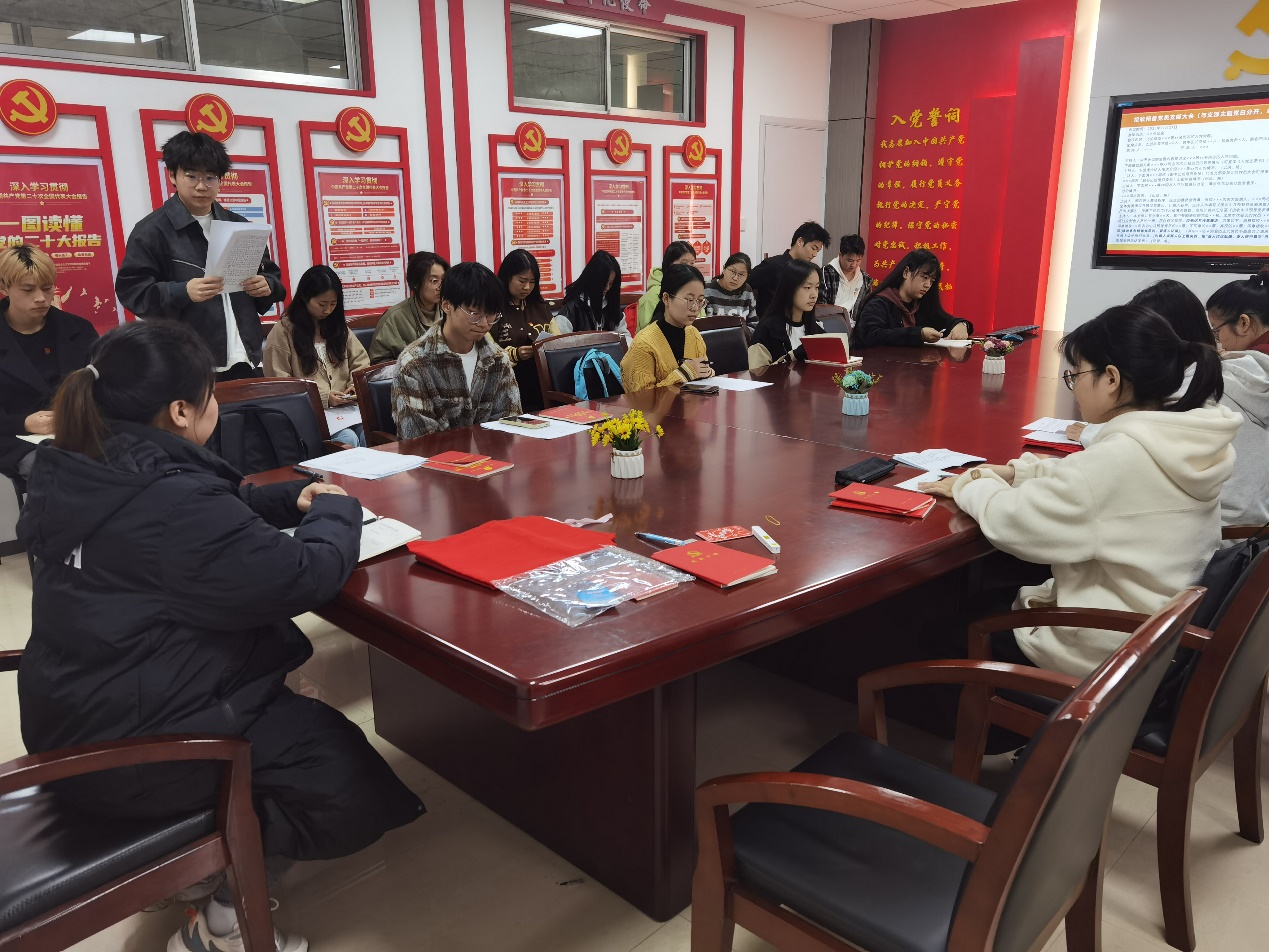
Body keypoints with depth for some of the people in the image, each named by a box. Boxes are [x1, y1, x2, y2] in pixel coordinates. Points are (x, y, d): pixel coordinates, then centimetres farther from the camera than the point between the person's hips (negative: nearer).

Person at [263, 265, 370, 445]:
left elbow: (361, 363, 21)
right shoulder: (282, 333, 2)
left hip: (344, 408, 4)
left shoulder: (338, 327, 19)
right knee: (347, 439, -33)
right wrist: (323, 398, -12)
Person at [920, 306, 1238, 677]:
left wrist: (968, 486, -5)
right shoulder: (1189, 441, -2)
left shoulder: (1121, 456, -29)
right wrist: (1015, 472, 4)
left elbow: (1010, 523, -23)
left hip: (1110, 655, -8)